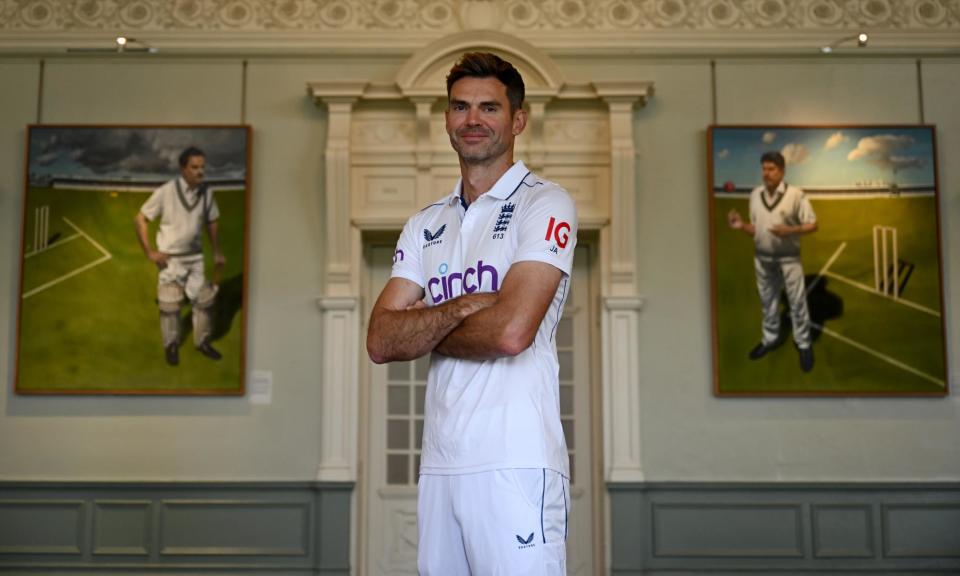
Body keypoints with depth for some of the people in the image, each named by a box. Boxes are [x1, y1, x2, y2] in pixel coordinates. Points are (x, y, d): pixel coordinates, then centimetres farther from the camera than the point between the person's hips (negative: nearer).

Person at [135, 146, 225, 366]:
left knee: (205, 300, 8)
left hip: (195, 257, 4)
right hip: (170, 258, -4)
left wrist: (217, 251, 13)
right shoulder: (165, 192, -19)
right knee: (169, 305, 6)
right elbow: (141, 219, -11)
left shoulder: (206, 193, -7)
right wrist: (149, 252, -13)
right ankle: (171, 345, 25)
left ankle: (202, 341, 27)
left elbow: (211, 222, 10)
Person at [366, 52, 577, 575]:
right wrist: (463, 307, -11)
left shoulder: (544, 204, -3)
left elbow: (511, 330, -17)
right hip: (438, 461, 6)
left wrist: (422, 329, 0)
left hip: (517, 463, -5)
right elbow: (380, 341, 5)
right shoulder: (425, 225, 16)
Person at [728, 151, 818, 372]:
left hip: (788, 258, -4)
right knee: (767, 300, 17)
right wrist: (741, 226, -12)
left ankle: (803, 344, 16)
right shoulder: (755, 195, 0)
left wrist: (790, 230, -25)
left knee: (797, 301, 3)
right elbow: (756, 229, 8)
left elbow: (813, 225, -9)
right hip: (762, 258, 4)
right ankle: (770, 338, 34)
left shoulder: (795, 194, -13)